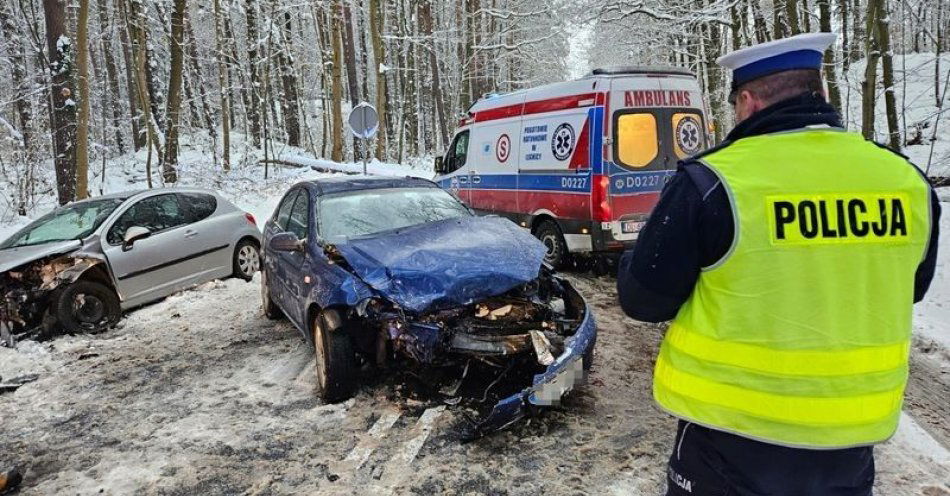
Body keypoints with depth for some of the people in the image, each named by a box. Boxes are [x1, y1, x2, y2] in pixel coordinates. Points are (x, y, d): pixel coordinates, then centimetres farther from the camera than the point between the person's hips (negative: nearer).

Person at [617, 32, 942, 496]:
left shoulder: (713, 183, -19)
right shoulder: (906, 181, -3)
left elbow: (643, 298, -12)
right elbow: (909, 288, 13)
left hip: (734, 430, -4)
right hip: (853, 429, 4)